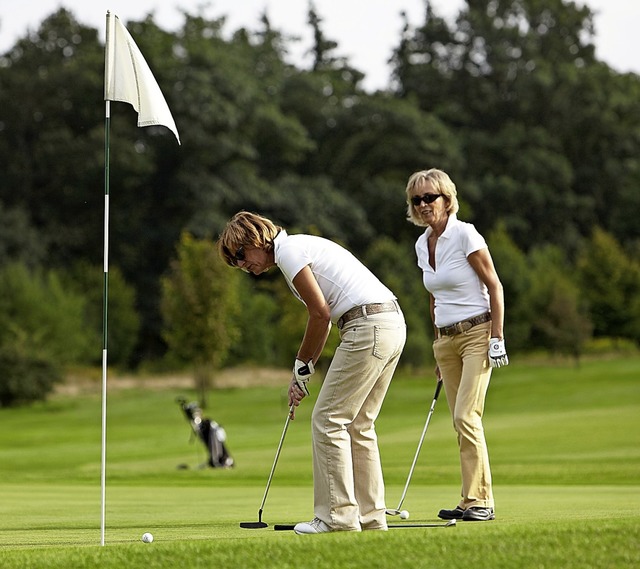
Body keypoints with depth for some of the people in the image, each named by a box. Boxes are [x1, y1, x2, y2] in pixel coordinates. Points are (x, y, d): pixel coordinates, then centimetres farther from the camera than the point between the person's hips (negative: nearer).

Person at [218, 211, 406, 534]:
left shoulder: (288, 251, -7)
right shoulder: (301, 248, 23)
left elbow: (321, 314, -9)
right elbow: (325, 317, 23)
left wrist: (303, 364, 4)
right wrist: (303, 372, 19)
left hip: (367, 327, -10)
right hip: (392, 323, 10)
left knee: (328, 420, -4)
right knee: (358, 425, 14)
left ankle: (338, 516, -3)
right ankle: (370, 515, 14)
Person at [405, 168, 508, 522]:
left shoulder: (465, 235, -12)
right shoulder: (422, 245, 10)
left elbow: (494, 287, -10)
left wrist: (497, 338, -14)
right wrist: (437, 347, 18)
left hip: (476, 333, -7)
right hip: (445, 338, 7)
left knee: (466, 416, -16)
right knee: (461, 421, 4)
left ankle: (479, 500, -13)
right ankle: (475, 502, 5)